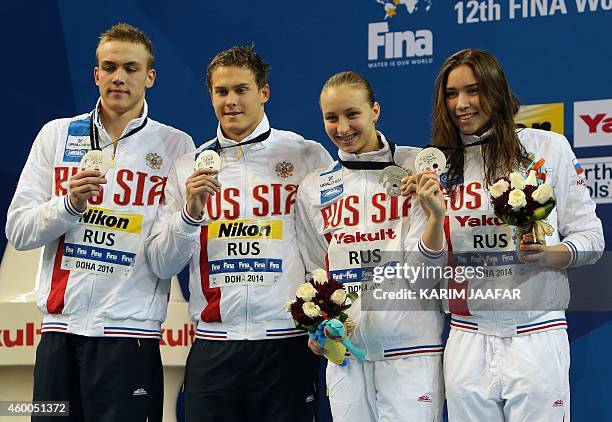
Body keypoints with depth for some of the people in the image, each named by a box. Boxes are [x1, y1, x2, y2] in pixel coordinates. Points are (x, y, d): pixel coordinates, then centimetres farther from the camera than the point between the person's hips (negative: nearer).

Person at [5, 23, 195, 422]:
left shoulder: (176, 146, 4)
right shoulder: (56, 135, 10)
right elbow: (18, 230, 4)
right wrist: (69, 204, -12)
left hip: (130, 330, -2)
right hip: (60, 328, 2)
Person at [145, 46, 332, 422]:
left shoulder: (308, 157, 3)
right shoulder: (188, 168, 10)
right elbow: (161, 264, 6)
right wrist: (190, 213, -10)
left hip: (287, 341, -2)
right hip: (213, 345, 2)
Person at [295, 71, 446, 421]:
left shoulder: (416, 167, -1)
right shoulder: (313, 189, 10)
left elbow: (423, 266, -5)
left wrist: (436, 216, -22)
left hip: (409, 346, -3)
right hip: (344, 349, 3)